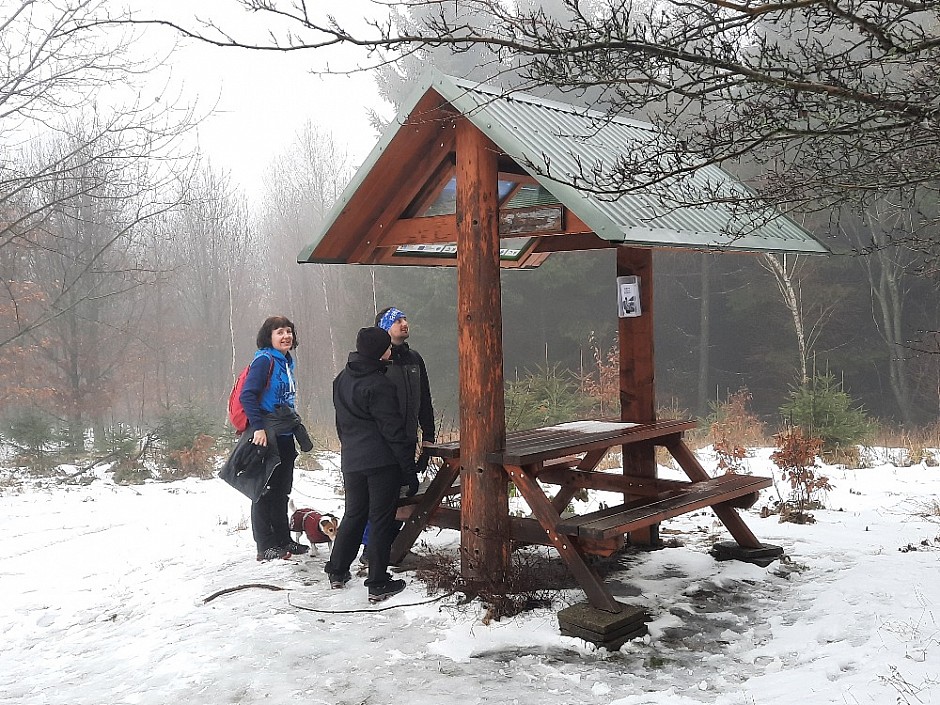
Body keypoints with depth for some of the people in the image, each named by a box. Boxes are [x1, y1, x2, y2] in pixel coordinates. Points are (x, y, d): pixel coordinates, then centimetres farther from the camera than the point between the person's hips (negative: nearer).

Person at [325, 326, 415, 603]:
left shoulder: (342, 379, 9)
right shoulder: (378, 385, -17)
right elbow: (393, 428, -16)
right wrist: (409, 464, -10)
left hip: (351, 460, 8)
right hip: (382, 461, -7)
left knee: (353, 514, 21)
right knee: (382, 519, 1)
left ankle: (337, 571, 27)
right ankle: (378, 584, 5)